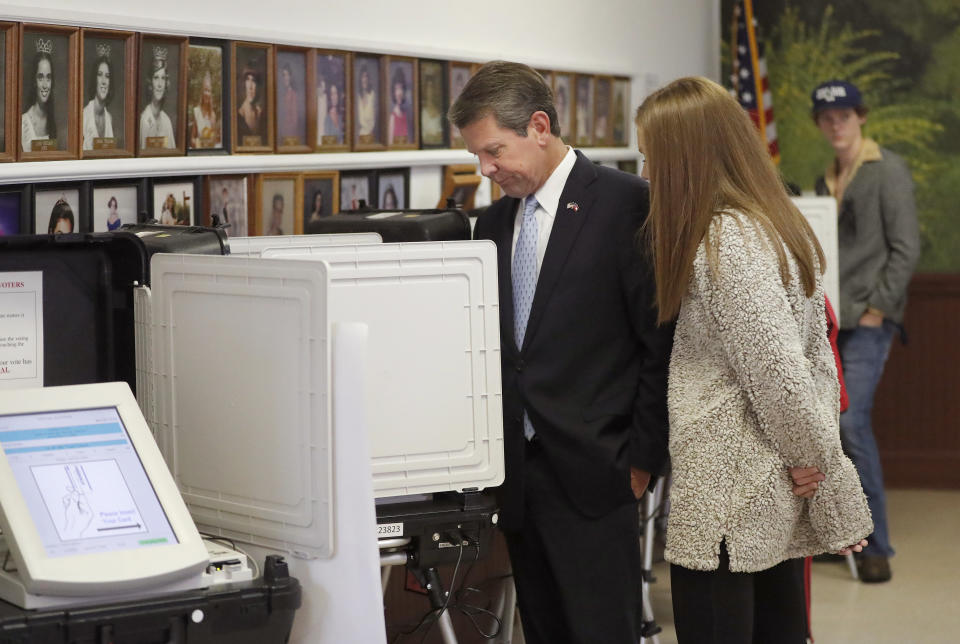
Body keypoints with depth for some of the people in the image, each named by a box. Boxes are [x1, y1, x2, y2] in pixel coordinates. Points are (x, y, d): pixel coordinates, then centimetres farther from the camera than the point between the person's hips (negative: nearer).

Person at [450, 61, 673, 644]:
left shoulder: (628, 203, -7)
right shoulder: (495, 223, 14)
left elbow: (662, 341, -8)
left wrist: (642, 458, -9)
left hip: (589, 473, -6)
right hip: (518, 475, 6)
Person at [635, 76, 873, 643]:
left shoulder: (725, 244, -19)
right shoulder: (782, 227, 11)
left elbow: (778, 377, -22)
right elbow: (818, 360, 13)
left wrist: (821, 464, -9)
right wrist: (828, 481, 11)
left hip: (727, 508, -9)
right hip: (778, 503, 9)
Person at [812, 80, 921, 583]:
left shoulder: (888, 171, -4)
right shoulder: (827, 180, 16)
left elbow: (906, 248, -9)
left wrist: (878, 309, -13)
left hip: (867, 319, -7)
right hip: (827, 318, 7)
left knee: (851, 423, -14)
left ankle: (875, 545, -7)